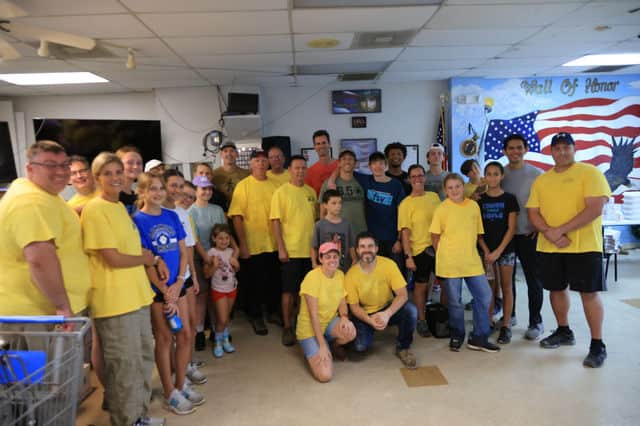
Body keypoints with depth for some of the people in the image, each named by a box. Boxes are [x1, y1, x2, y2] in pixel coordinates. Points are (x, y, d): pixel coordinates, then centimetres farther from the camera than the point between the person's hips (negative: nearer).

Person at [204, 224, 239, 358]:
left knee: (227, 317, 16)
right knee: (222, 319, -5)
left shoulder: (231, 251, -1)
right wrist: (214, 266, -31)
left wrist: (236, 265, -10)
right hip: (218, 290, -4)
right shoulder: (211, 253, -15)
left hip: (232, 288, 4)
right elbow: (207, 274, -14)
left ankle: (226, 340, 32)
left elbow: (236, 270, 11)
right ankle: (218, 343, 16)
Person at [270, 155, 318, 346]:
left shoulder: (311, 192, 9)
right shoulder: (281, 192, -5)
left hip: (311, 250, 4)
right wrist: (281, 248, -13)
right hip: (291, 251, -4)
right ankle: (287, 328, 16)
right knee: (289, 290, 3)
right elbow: (275, 221, -8)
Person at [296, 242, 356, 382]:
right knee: (325, 375, -21)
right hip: (310, 328, -5)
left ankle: (334, 346, 7)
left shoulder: (340, 275, -3)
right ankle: (313, 353, 13)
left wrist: (344, 316, -21)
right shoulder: (313, 277, -21)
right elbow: (313, 313, -22)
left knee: (350, 332, -30)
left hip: (330, 323, 5)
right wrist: (322, 345, -24)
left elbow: (342, 302, 3)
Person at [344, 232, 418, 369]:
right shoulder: (351, 275, -16)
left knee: (411, 310, -29)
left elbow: (402, 295, -20)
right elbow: (354, 306, -9)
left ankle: (403, 347, -2)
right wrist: (370, 320, -28)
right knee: (360, 347, -24)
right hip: (365, 315, 0)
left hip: (388, 309, 1)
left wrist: (387, 314, -36)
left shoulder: (389, 265, -17)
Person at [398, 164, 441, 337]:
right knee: (421, 285, 6)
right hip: (420, 250, -5)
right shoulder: (406, 204, -8)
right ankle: (421, 321, 21)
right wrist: (408, 256, -15)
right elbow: (404, 232, -11)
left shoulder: (434, 196, 7)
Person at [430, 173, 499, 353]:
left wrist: (469, 251, 9)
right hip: (450, 263, -4)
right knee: (455, 301, 6)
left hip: (472, 260, 4)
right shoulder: (442, 209, -5)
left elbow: (477, 232, 14)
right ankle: (457, 336, 25)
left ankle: (479, 338, 18)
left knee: (484, 295, 4)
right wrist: (444, 256, 1)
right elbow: (435, 236, 0)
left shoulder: (474, 205, 6)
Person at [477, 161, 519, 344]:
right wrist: (486, 251, -7)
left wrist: (499, 251, -11)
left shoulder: (509, 199, -1)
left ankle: (506, 325, 10)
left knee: (506, 287, 4)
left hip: (506, 249, -1)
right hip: (487, 250, 1)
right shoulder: (480, 200, 3)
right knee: (490, 287, 7)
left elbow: (511, 228, -4)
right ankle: (488, 321, 15)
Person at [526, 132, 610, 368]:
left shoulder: (590, 172, -4)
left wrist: (561, 231, -19)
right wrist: (550, 234, -14)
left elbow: (595, 208, -15)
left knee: (589, 292, -1)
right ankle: (564, 332, 33)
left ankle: (598, 345, 11)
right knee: (556, 288, 14)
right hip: (549, 247, 5)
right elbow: (533, 213, 4)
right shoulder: (541, 180, 10)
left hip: (584, 246, -5)